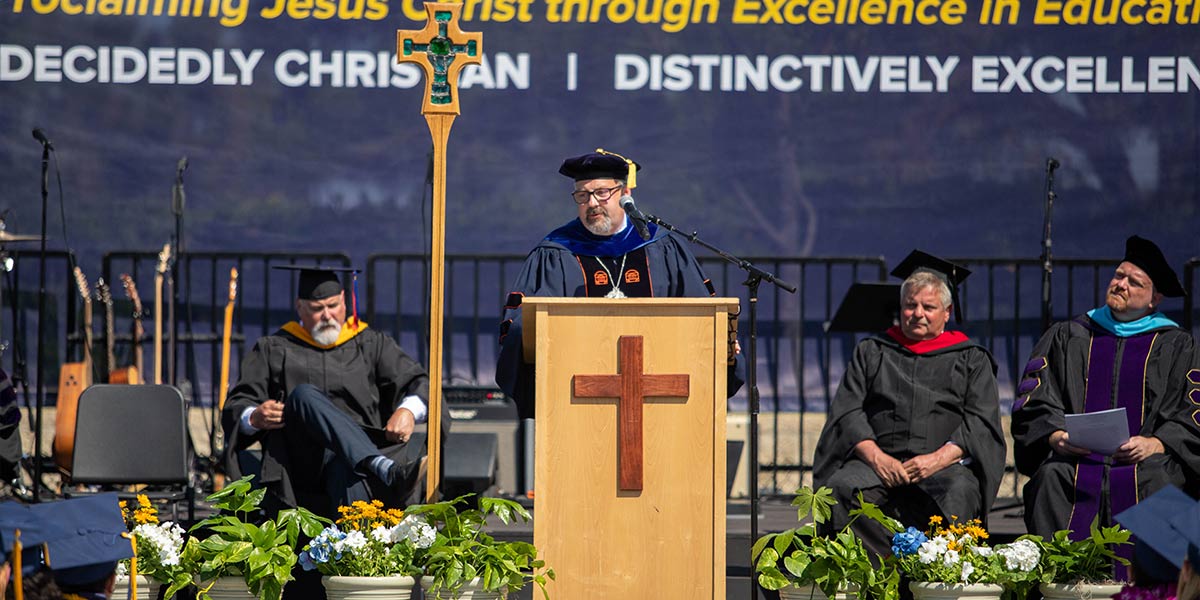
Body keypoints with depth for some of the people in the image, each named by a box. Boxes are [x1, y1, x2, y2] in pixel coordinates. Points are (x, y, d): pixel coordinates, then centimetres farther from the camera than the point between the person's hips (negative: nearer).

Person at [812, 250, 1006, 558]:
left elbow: (981, 420, 6)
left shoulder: (971, 359, 19)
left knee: (958, 493, -37)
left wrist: (938, 458, -12)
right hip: (879, 460, 1)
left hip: (946, 464, -1)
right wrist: (875, 457, -8)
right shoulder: (871, 352, 23)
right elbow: (848, 411, 11)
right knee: (841, 488, -32)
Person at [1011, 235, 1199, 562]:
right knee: (1050, 477, -31)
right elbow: (1034, 402, 11)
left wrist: (1154, 444, -14)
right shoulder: (1067, 337, 20)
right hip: (1076, 460, 1)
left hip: (1144, 461, -1)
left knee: (1156, 481, -34)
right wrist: (1056, 437, -10)